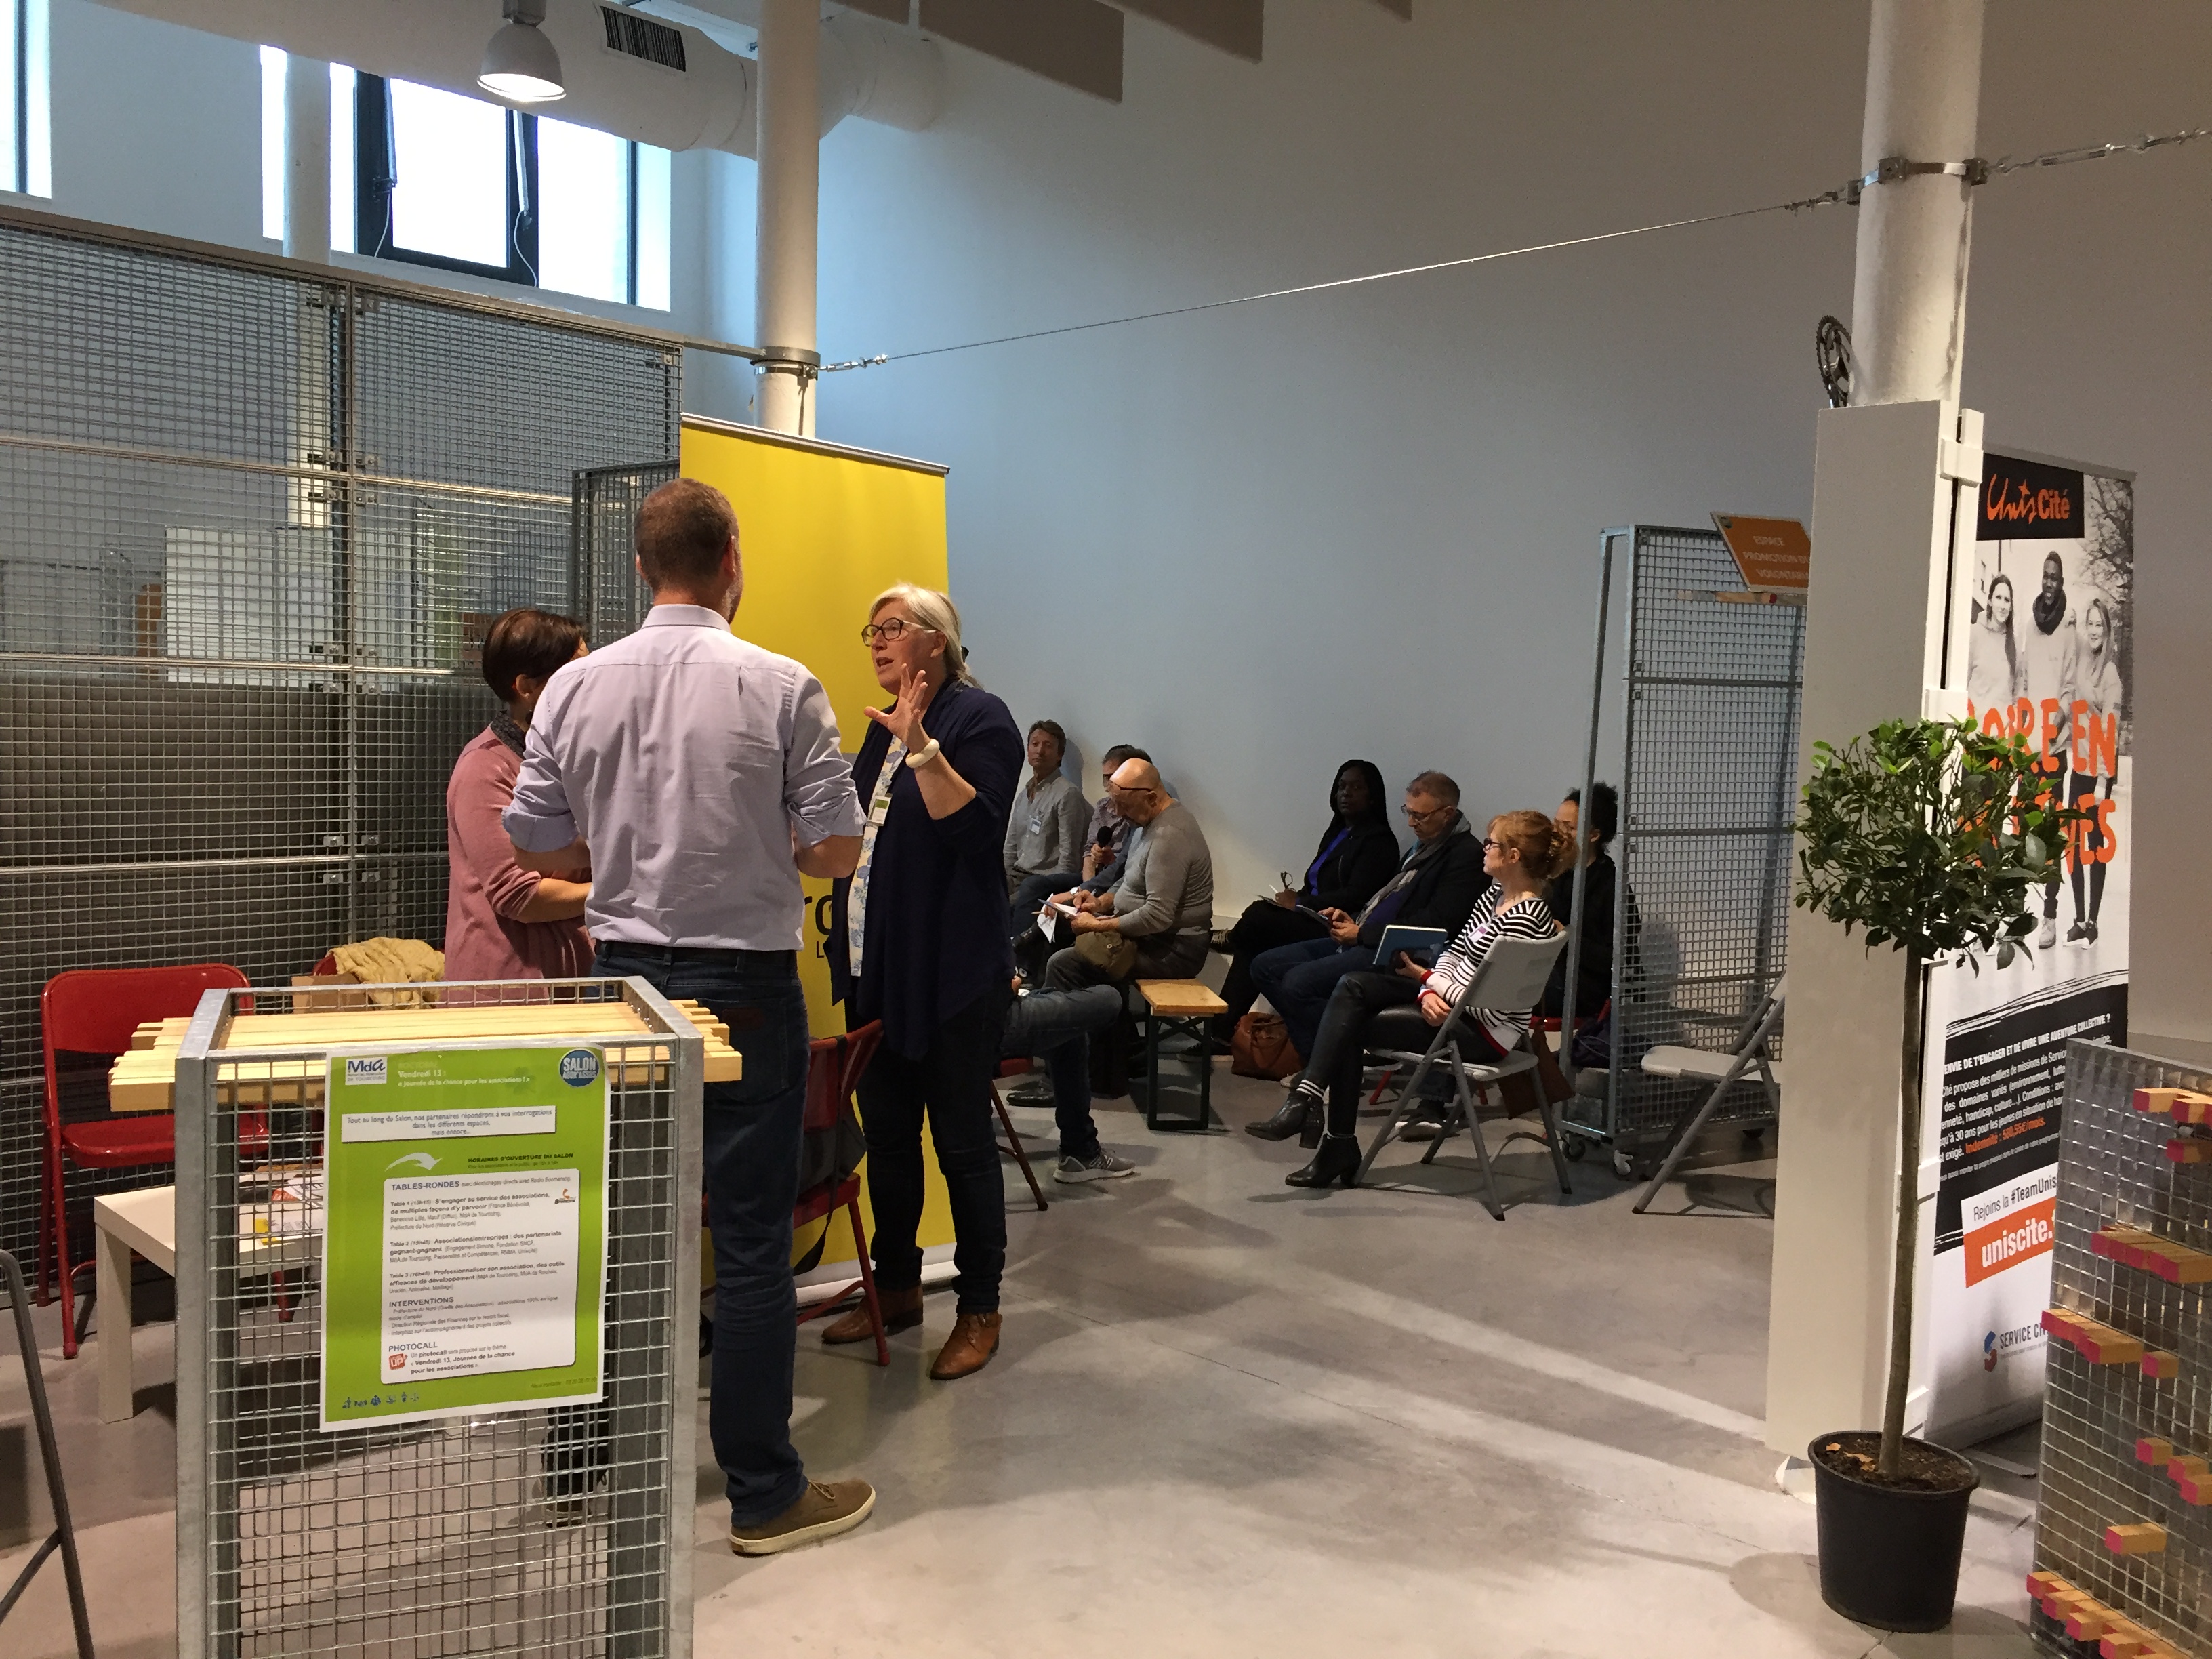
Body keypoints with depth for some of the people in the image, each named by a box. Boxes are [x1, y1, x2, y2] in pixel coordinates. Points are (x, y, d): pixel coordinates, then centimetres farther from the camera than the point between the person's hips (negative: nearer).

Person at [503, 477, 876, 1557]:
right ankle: (763, 1492, 11)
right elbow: (837, 849, -8)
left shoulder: (575, 687, 1)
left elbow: (536, 843, 6)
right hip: (745, 982, -4)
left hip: (624, 975, 4)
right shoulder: (782, 688, -9)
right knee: (751, 1240, 2)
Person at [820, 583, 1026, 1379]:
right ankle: (896, 1286, 30)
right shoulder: (883, 727, 15)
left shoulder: (979, 719, -9)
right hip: (877, 970, 8)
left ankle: (980, 1311, 13)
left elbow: (976, 828, -23)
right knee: (886, 1135, 15)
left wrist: (922, 746, -27)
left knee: (962, 1140, 1)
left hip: (952, 976, -8)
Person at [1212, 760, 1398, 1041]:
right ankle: (1222, 1026, -22)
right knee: (1251, 947, -17)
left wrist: (1299, 903, -13)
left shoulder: (1379, 840, -5)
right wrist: (1294, 899, -2)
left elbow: (1356, 896, -15)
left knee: (1256, 918, -22)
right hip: (1314, 920, 9)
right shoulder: (1336, 833, 22)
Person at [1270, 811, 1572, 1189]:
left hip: (1486, 1033, -9)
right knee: (1352, 986, -9)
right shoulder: (1493, 897, 6)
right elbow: (1453, 953, 9)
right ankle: (1310, 1094, -14)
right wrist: (1430, 990, -13)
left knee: (1349, 1029, -10)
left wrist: (1427, 979, -10)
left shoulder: (1525, 919, -23)